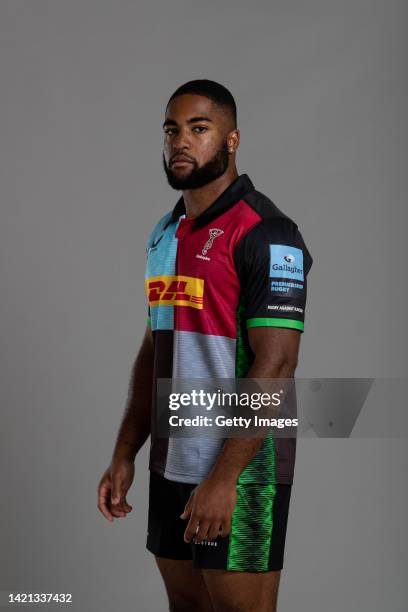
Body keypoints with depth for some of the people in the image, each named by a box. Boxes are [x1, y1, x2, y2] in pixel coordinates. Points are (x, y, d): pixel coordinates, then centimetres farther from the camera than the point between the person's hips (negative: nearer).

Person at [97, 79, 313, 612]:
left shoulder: (264, 233, -12)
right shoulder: (164, 234, 14)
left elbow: (275, 363, -19)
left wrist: (224, 477, -22)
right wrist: (124, 456, 11)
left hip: (239, 469, -8)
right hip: (170, 466, 8)